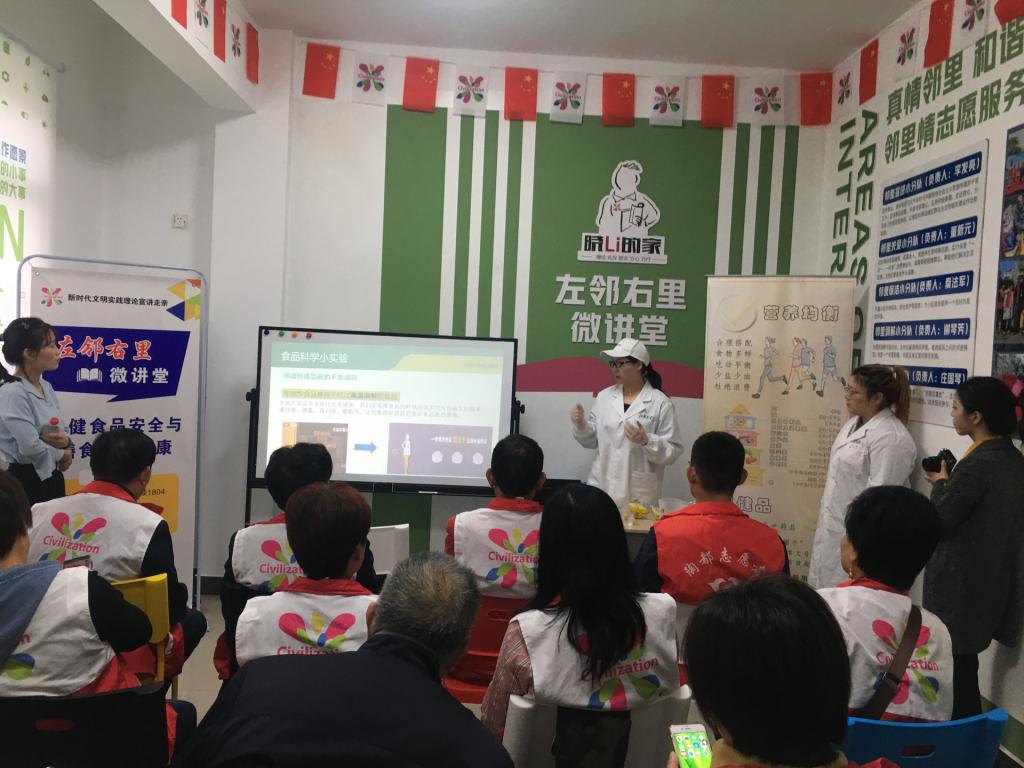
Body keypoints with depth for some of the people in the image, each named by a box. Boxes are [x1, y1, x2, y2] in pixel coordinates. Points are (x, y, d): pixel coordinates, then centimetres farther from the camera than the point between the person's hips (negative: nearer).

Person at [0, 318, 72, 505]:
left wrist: (65, 442, -12)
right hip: (26, 481, -8)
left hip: (52, 477, 8)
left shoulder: (46, 387, 7)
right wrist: (61, 454, -5)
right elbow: (31, 447, -24)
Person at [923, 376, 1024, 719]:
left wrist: (941, 484, -3)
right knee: (963, 660, 19)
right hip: (993, 578, 9)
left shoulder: (977, 463, -22)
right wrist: (951, 483, 7)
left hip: (961, 583, -9)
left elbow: (939, 522, -17)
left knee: (955, 663, 3)